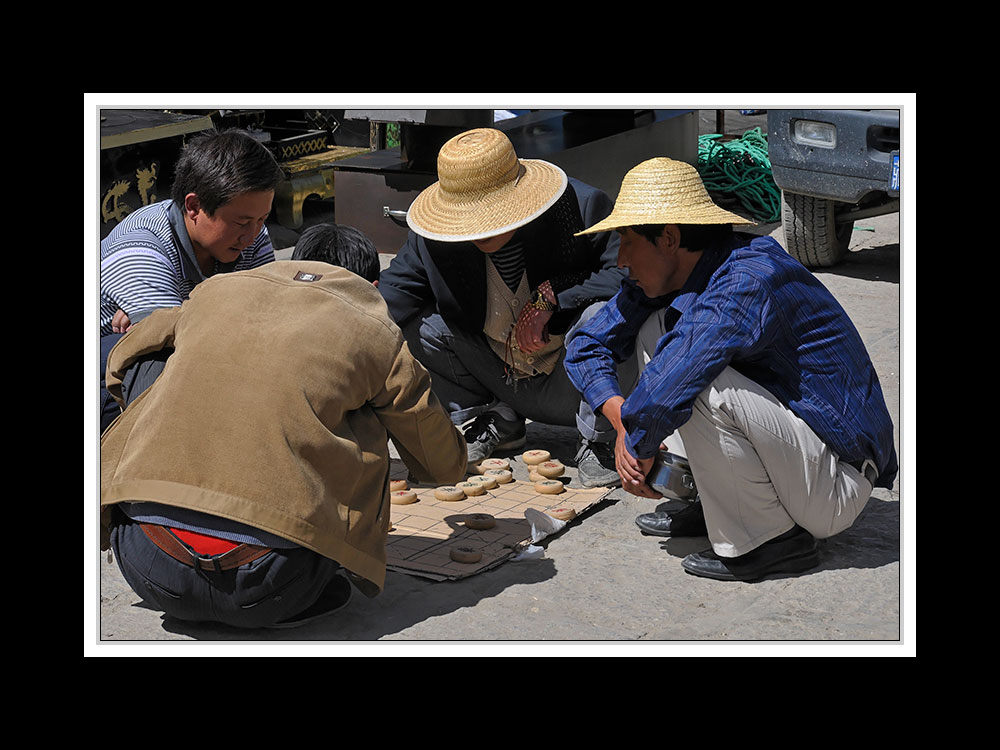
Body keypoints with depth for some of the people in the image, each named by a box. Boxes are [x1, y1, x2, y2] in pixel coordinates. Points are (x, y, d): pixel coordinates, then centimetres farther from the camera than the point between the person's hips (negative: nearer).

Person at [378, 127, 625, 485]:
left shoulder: (582, 207, -22)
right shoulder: (431, 238, -13)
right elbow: (390, 295, -8)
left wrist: (551, 295, -30)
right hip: (507, 385, 4)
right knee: (419, 323, -14)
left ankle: (596, 440, -9)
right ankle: (497, 421, 10)